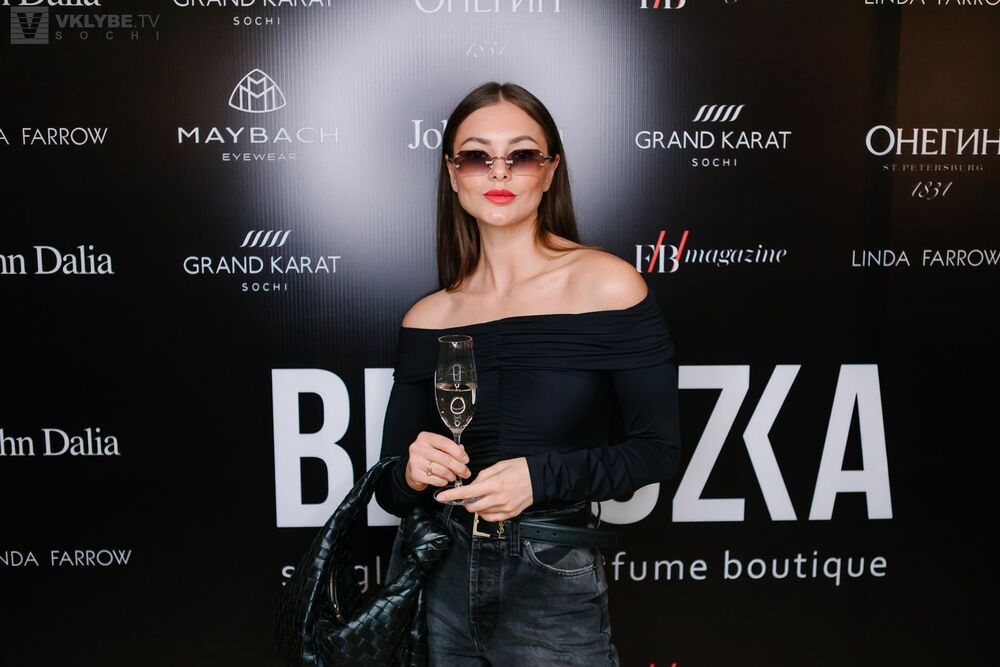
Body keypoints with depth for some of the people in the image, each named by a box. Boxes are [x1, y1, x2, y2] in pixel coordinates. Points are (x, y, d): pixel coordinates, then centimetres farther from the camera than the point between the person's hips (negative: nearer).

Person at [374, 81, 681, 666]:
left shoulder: (607, 284, -10)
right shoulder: (427, 318, 0)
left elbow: (659, 447, -7)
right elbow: (389, 490, 6)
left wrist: (542, 476, -19)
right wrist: (411, 474, -16)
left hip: (554, 587, -2)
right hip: (435, 577, 3)